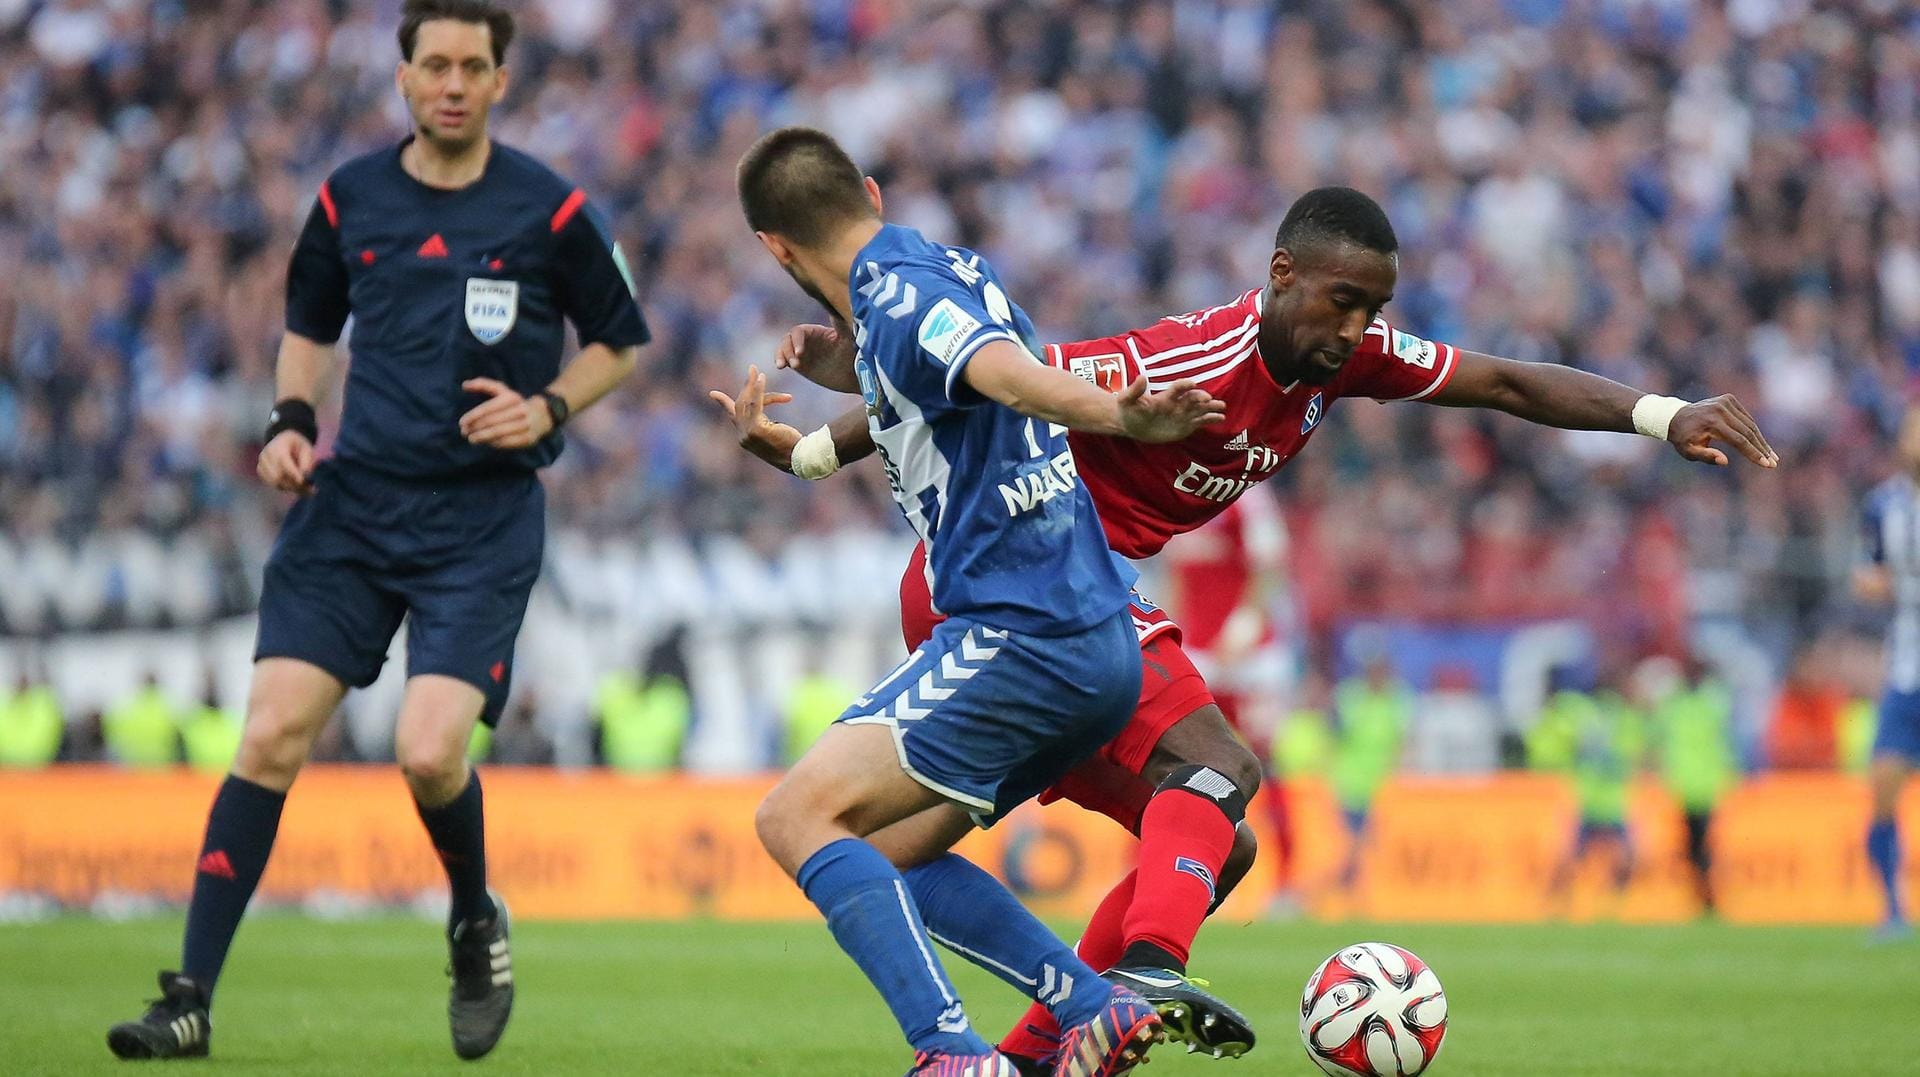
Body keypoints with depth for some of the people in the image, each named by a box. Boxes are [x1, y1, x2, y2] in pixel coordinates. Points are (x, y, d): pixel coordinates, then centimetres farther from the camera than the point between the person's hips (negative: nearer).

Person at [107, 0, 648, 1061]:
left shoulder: (549, 209, -3)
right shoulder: (349, 199, 6)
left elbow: (617, 342, 9)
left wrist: (547, 408, -8)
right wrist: (291, 418, 5)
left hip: (483, 516, -3)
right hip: (353, 499, 3)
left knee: (428, 752, -17)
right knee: (272, 733, -9)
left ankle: (478, 924, 16)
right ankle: (191, 996, -5)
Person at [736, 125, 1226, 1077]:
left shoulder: (897, 300, -12)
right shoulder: (953, 271, 17)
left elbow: (1005, 372, -34)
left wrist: (1120, 419, -50)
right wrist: (826, 360, 25)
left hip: (1016, 637, -10)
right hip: (1101, 648, 10)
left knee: (797, 820, -11)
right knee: (886, 854, 16)